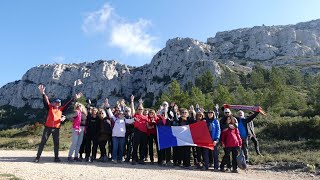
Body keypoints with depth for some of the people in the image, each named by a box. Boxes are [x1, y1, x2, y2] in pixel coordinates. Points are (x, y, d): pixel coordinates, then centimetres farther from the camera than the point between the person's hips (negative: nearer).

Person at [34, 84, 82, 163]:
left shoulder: (61, 109, 10)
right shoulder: (50, 107, 3)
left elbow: (67, 104, 12)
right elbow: (45, 101, -10)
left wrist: (74, 99, 6)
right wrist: (43, 93, -26)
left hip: (56, 128, 3)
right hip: (48, 127, -3)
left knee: (56, 143, 8)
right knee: (43, 142, 3)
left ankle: (56, 157, 16)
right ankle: (38, 157, 10)